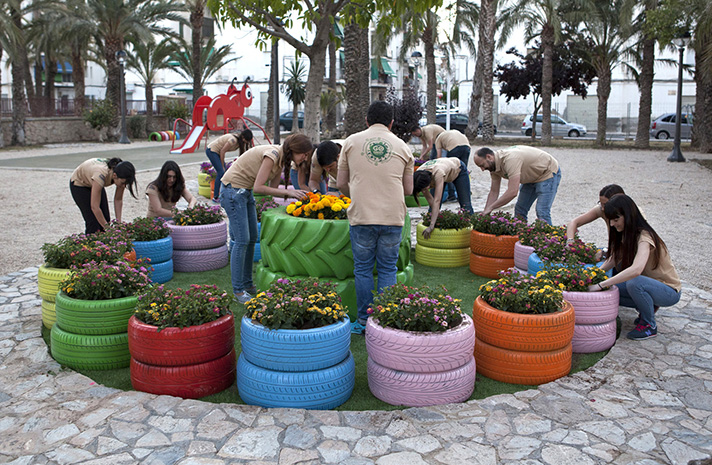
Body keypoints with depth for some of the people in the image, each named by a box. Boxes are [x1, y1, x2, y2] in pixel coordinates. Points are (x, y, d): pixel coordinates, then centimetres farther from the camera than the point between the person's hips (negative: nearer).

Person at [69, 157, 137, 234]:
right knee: (93, 221, -12)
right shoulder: (101, 175, -43)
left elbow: (118, 200, -13)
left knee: (106, 219, -4)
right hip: (79, 183, -5)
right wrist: (107, 228, -36)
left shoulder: (121, 175, -27)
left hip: (94, 183, 5)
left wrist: (118, 222, -19)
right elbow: (94, 207, -39)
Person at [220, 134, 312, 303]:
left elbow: (272, 188, 6)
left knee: (252, 238, 10)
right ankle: (238, 290, 0)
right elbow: (258, 187, -25)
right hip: (233, 190, -10)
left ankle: (247, 284, 21)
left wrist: (294, 194, -6)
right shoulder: (272, 155, -24)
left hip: (245, 192, 10)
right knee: (242, 240, -9)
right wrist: (287, 191, -22)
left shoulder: (283, 160, 4)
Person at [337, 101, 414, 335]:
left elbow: (341, 183, 10)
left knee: (363, 269, 9)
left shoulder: (351, 142, 5)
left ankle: (363, 321, 16)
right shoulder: (402, 146, 8)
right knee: (387, 269, 10)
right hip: (393, 217, 1)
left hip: (361, 216, -1)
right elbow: (408, 189, 13)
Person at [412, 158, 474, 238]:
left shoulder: (438, 173, -49)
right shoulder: (419, 177, -33)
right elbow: (429, 199, -24)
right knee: (433, 207, -6)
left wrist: (431, 226, -60)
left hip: (458, 169, -4)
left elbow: (437, 201, -55)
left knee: (465, 205, -4)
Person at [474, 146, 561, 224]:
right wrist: (484, 213, -6)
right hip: (532, 177, 9)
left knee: (542, 213, -18)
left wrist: (490, 208, -34)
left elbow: (512, 192, -41)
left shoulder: (510, 159, -36)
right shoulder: (493, 167, -7)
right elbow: (494, 192, 1)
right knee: (519, 210, 6)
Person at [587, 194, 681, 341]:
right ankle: (648, 307, 10)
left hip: (669, 291, -8)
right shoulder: (625, 234, -1)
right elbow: (613, 259, 4)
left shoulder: (644, 237, -28)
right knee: (609, 290, -11)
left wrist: (601, 285, -44)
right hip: (648, 284, 8)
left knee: (634, 282, -36)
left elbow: (636, 269, -44)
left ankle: (649, 325, -13)